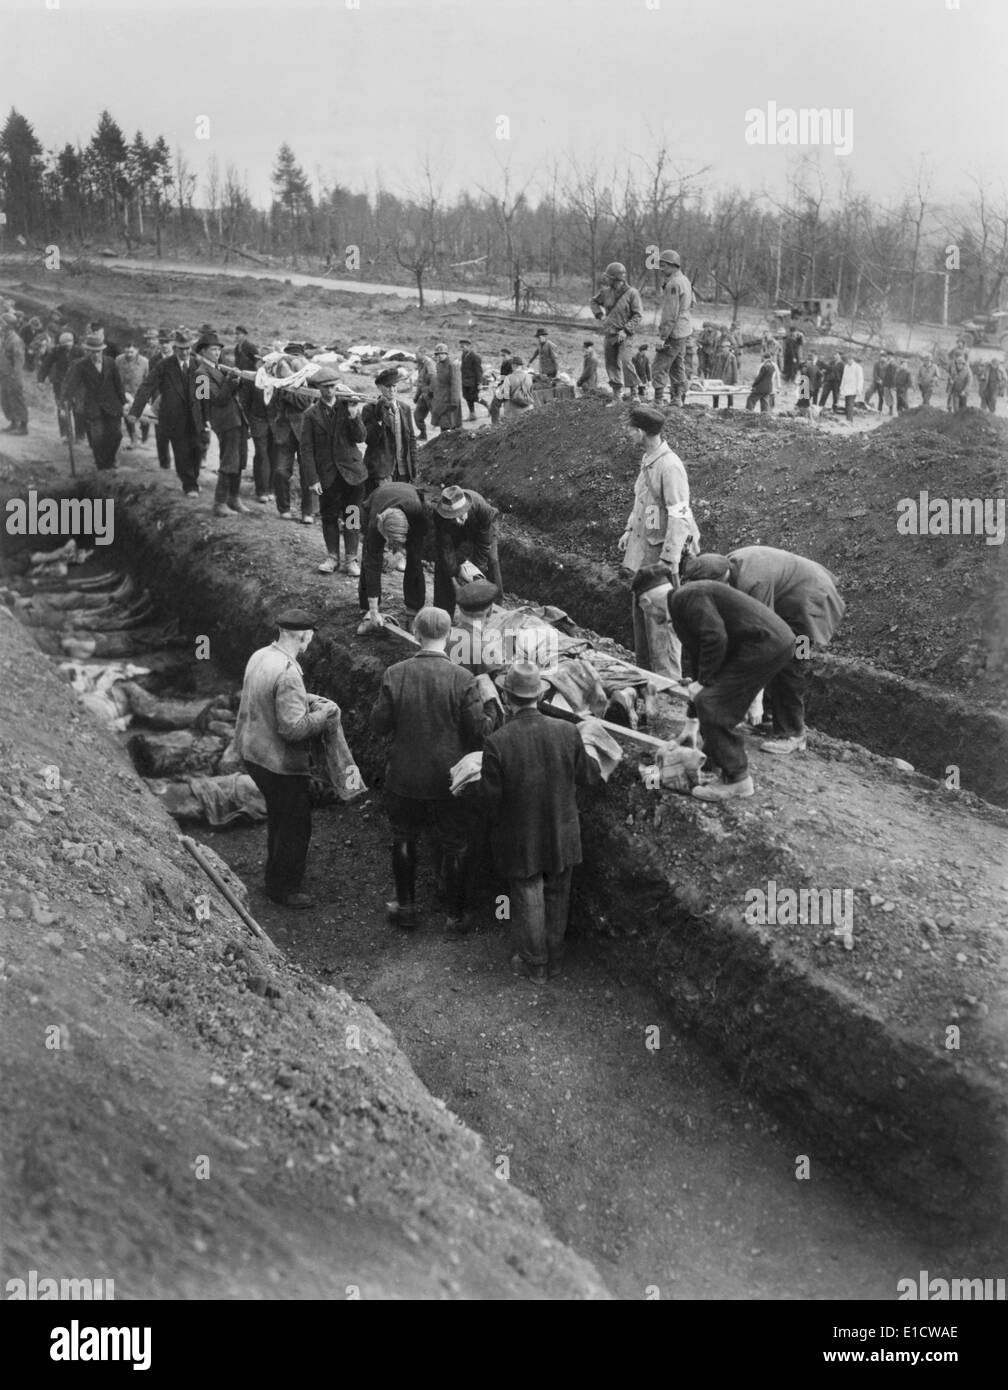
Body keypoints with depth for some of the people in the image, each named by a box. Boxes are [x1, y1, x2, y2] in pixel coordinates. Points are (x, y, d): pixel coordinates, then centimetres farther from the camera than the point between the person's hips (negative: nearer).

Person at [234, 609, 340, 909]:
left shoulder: (260, 657, 0)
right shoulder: (287, 674, -29)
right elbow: (293, 728, -29)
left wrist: (308, 699, 9)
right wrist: (323, 714, -14)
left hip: (252, 751, 10)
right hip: (279, 762, -10)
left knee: (278, 816, 27)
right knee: (295, 826, 9)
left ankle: (276, 876, 44)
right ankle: (284, 887, 22)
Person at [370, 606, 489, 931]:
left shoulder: (394, 675, -12)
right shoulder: (464, 680, -17)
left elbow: (379, 726, -6)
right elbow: (479, 733, -14)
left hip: (404, 778, 2)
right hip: (449, 779, -1)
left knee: (403, 841, 22)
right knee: (454, 847, 15)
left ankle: (406, 907, 33)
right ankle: (455, 916, 25)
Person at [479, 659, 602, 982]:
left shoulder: (497, 743, -26)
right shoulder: (567, 733, -17)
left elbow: (489, 797, -17)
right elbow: (590, 777, -3)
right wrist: (587, 750, 15)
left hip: (519, 841, -2)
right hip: (562, 836, 3)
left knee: (527, 900, 17)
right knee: (556, 897, 22)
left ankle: (534, 964, 34)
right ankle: (554, 959, 39)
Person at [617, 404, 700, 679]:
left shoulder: (670, 466, -19)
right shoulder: (647, 462, 10)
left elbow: (679, 517, -21)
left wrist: (668, 560, -24)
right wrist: (629, 530, 20)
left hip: (661, 550, -10)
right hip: (642, 547, 10)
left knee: (660, 618, -6)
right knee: (640, 611, 17)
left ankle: (668, 680, 1)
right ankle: (644, 672, 29)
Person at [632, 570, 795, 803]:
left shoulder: (686, 597, -10)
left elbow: (715, 638, -23)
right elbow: (699, 663, 28)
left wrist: (703, 682, -9)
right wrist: (691, 724, 33)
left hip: (765, 643, -10)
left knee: (711, 705, -9)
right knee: (712, 701, 18)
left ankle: (736, 780, 0)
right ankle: (715, 762, 33)